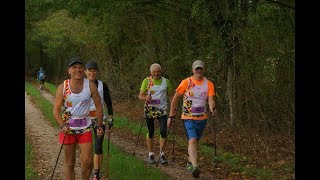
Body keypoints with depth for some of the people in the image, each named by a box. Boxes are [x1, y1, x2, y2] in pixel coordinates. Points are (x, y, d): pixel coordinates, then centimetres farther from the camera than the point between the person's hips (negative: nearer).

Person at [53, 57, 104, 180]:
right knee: (69, 163, 7)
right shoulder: (62, 88, -8)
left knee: (88, 162, -1)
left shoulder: (90, 85, -6)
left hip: (85, 128, 1)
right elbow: (56, 110, -4)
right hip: (68, 128, -1)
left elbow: (98, 106, 2)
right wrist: (63, 126, -18)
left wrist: (100, 125, -3)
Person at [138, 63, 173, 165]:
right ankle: (151, 154, 17)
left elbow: (171, 95, 11)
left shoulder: (166, 81, 7)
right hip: (150, 109, -1)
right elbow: (140, 96, -2)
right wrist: (146, 98, -24)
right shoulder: (147, 81, 1)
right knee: (150, 132, 5)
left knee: (163, 131, -11)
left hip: (162, 109, 1)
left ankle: (161, 154, 1)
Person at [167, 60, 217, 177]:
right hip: (188, 117, -3)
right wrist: (171, 116, 0)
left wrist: (212, 108, -36)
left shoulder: (209, 84, -1)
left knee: (195, 141, 16)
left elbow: (210, 99, -12)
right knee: (192, 141, -20)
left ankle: (190, 162, 37)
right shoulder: (186, 82, -6)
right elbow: (175, 98, 1)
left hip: (202, 118, 3)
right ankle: (195, 167, -31)